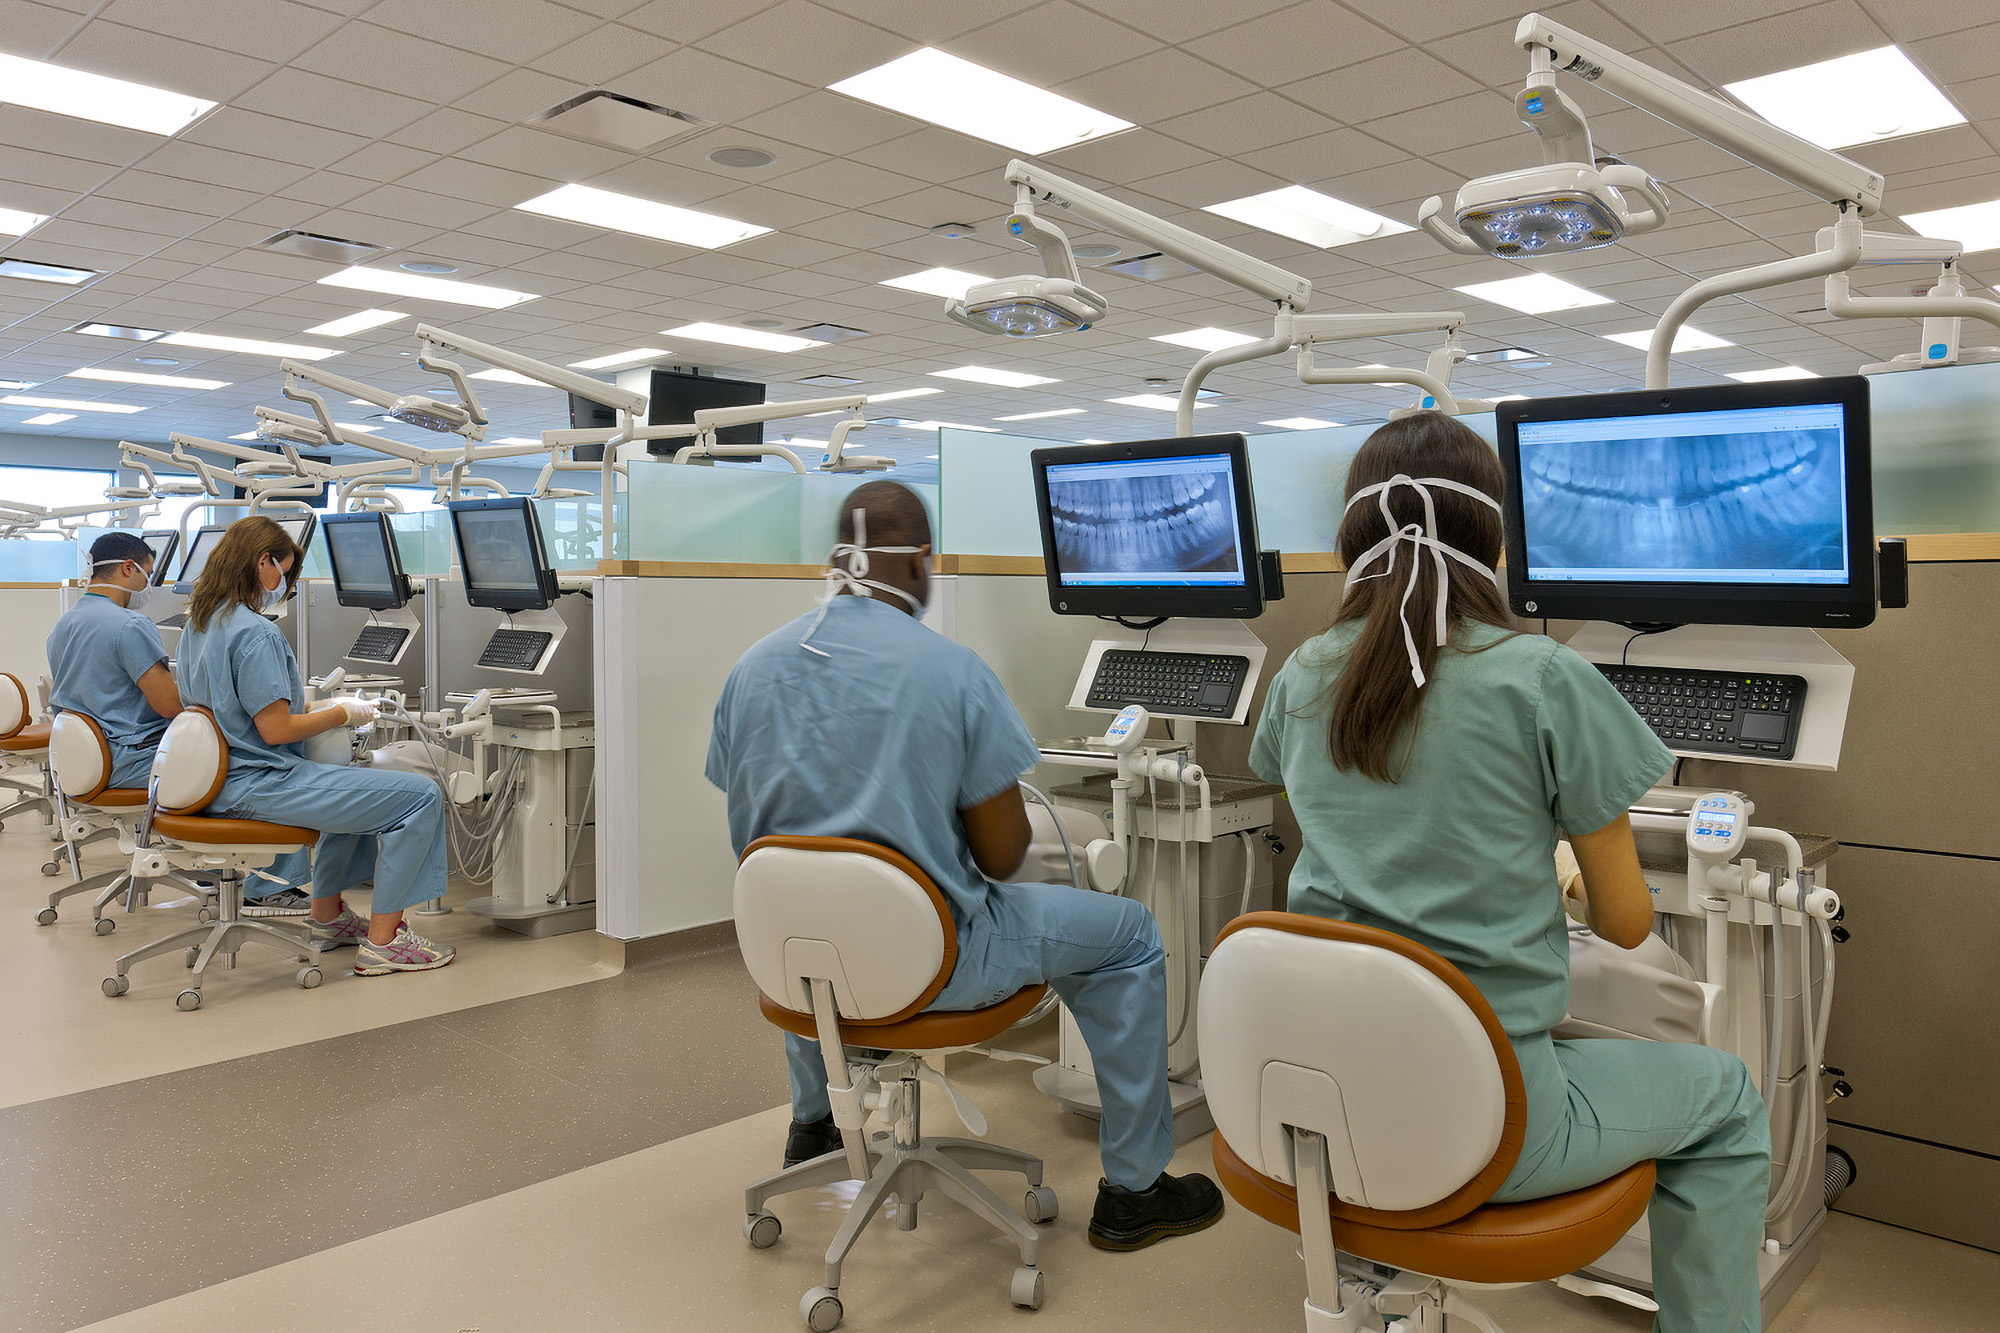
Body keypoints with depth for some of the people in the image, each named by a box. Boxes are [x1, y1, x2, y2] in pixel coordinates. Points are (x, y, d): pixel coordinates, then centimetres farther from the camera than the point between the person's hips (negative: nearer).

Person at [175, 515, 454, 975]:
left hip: (216, 778, 11)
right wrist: (342, 713, -8)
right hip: (256, 786, -11)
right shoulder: (256, 633, -20)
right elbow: (276, 730, -22)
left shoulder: (197, 623, 11)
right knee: (421, 797, -11)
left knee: (355, 782, 34)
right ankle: (382, 942, -5)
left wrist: (308, 705, 14)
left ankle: (328, 915, 34)